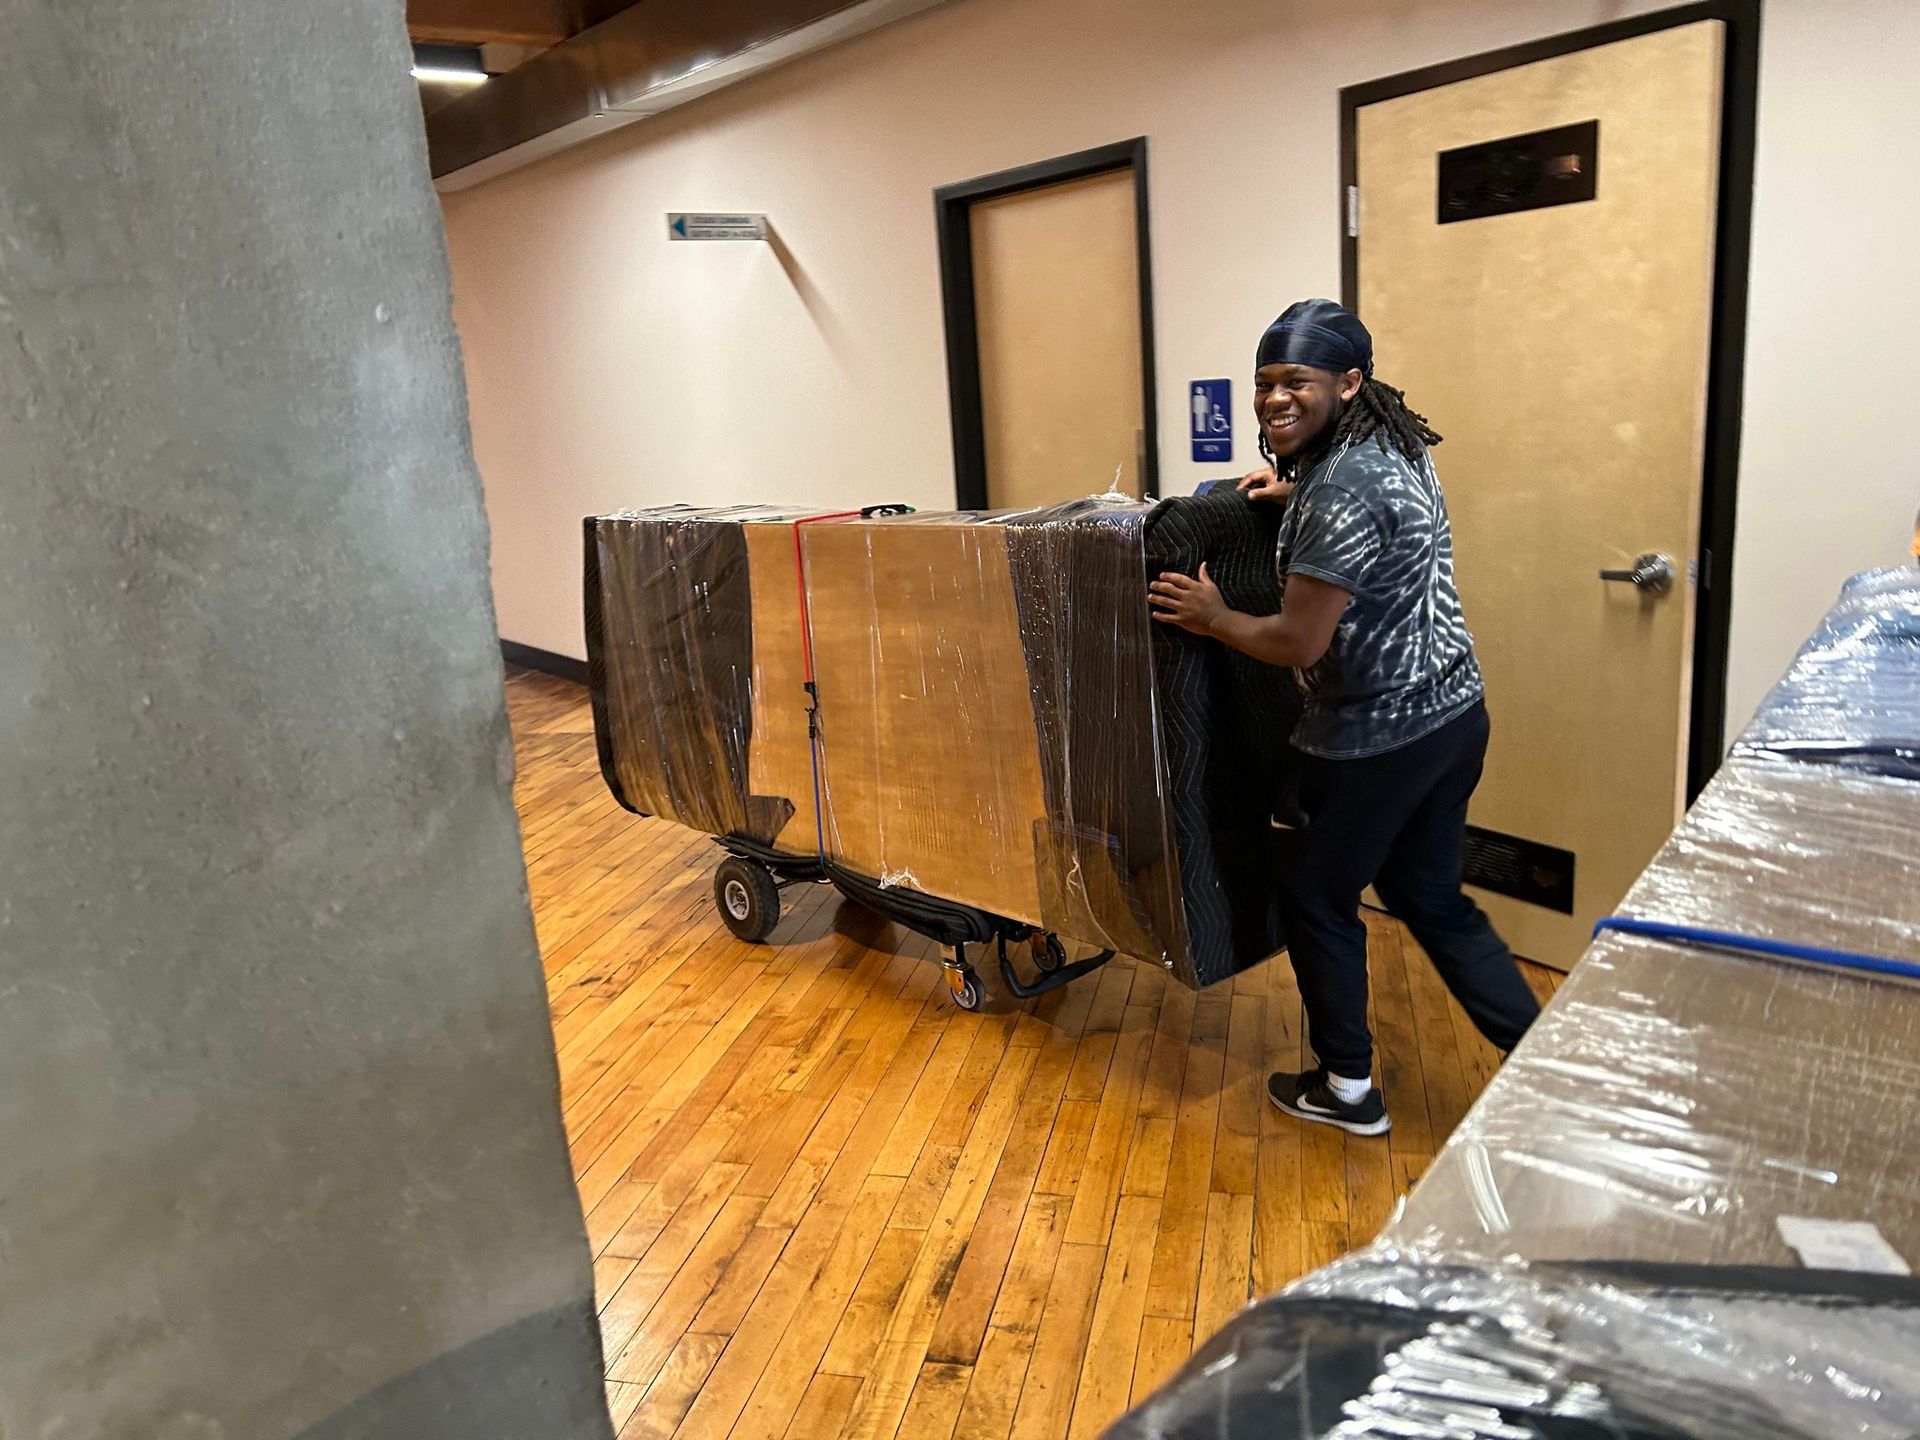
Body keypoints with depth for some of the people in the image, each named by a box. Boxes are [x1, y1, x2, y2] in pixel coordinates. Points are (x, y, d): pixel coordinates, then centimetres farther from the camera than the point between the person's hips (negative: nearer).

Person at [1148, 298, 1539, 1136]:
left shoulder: (1339, 492, -23)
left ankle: (1346, 1089, 27)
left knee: (1316, 903, 11)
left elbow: (1299, 641, -22)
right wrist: (1295, 493, 20)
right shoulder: (1394, 447, 8)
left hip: (1378, 738, -9)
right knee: (1432, 901, 20)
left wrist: (1213, 619, -6)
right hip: (1452, 713, 9)